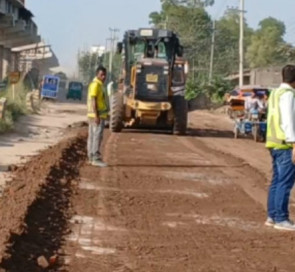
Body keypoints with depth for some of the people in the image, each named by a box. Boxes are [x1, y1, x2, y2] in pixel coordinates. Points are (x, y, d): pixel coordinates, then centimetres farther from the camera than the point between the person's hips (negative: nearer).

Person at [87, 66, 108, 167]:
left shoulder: (98, 84, 17)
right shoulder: (96, 84, -14)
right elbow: (93, 101, -21)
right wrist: (96, 116, -25)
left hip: (97, 115, 10)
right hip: (98, 115, -10)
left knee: (92, 136, 10)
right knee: (97, 136, -12)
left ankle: (91, 158, 14)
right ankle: (96, 159, -15)